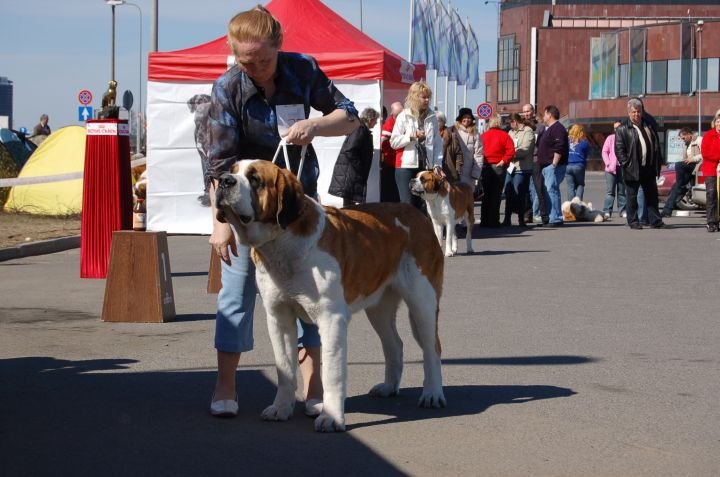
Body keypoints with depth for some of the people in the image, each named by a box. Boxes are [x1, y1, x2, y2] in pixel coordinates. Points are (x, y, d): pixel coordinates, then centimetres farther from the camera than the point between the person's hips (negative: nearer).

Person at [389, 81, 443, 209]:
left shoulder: (432, 117, 8)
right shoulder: (404, 117, 0)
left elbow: (437, 143, 7)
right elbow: (393, 142, -2)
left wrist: (437, 164, -2)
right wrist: (412, 136, -13)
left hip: (426, 166, 3)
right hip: (406, 166, -3)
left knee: (422, 205, 3)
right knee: (408, 204, -5)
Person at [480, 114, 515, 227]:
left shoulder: (484, 135, 4)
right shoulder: (504, 135, -3)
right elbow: (511, 150, -14)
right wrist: (504, 161, -9)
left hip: (485, 167, 2)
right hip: (498, 167, -2)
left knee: (486, 194, 12)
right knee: (496, 195, 1)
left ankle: (484, 221, 11)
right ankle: (493, 221, -1)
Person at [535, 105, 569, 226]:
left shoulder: (557, 129, -12)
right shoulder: (550, 129, 22)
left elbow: (559, 149, -22)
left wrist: (554, 164, -24)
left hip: (553, 166, -11)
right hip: (546, 166, 11)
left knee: (551, 190, -13)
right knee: (546, 192, 12)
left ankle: (556, 218, -14)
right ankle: (547, 218, 15)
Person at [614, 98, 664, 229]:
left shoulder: (649, 125, 13)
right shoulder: (622, 129, -5)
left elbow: (656, 144, 18)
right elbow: (619, 149, -9)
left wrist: (657, 162, 10)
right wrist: (626, 164, -16)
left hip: (648, 168, 5)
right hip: (633, 169, -5)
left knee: (652, 195, 9)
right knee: (632, 197, 2)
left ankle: (655, 220, 15)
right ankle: (633, 222, 9)